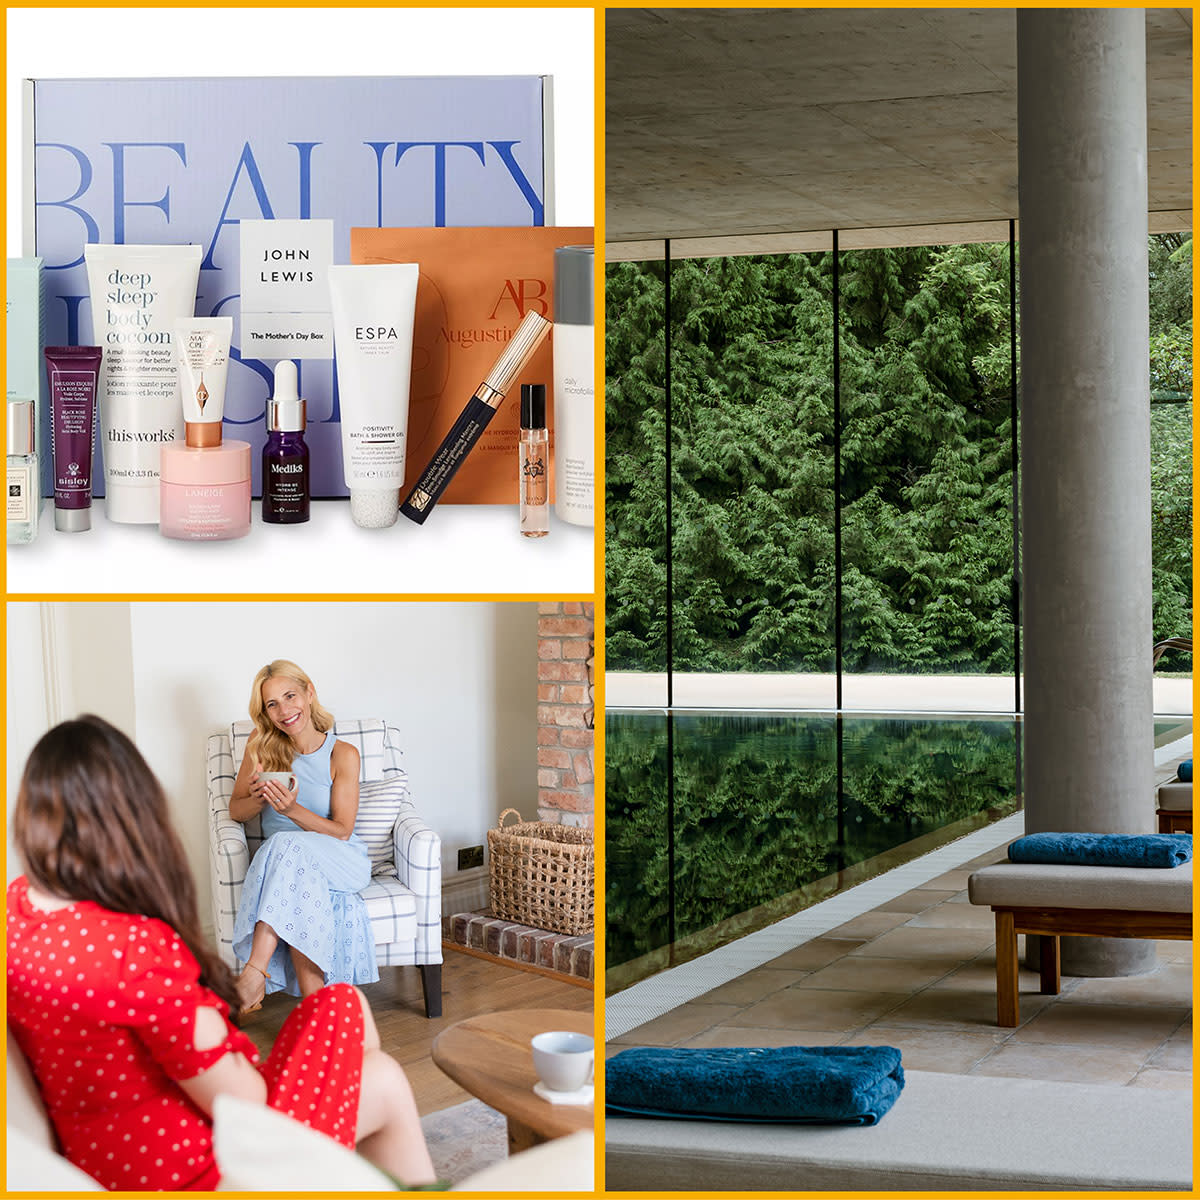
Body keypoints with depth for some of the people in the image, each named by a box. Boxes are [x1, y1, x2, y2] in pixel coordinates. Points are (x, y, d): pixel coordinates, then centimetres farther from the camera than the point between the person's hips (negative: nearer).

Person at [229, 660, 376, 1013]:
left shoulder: (342, 755, -4)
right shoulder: (261, 747, 5)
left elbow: (341, 831, -6)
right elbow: (235, 810, 12)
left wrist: (293, 809, -24)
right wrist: (258, 799, -13)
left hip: (340, 861, -2)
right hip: (279, 862, 2)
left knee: (288, 847, -37)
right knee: (301, 896, -36)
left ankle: (254, 975, -45)